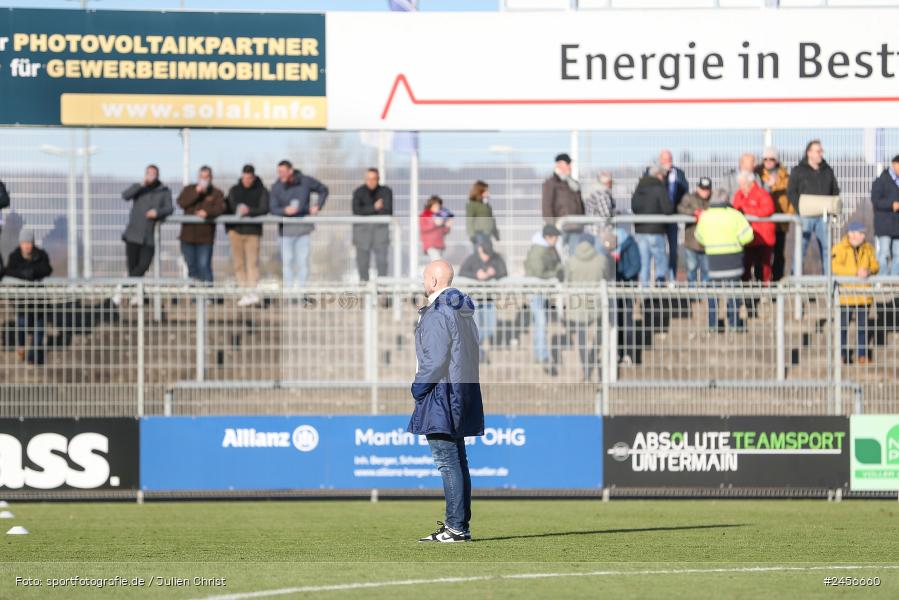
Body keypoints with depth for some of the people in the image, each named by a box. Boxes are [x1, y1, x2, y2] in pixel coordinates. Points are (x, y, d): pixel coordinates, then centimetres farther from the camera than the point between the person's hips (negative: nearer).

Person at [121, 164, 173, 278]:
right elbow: (125, 196, -10)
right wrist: (142, 184, -19)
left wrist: (157, 212, -20)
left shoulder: (164, 191, 10)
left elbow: (169, 208, 1)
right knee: (132, 266, -1)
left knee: (144, 265, -12)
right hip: (133, 234, 0)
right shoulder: (137, 188, 9)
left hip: (149, 238, 0)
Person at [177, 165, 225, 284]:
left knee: (204, 265, -12)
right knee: (191, 266, 10)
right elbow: (181, 203, -5)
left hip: (205, 238, -3)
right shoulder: (189, 189, 12)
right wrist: (196, 193, -14)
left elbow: (220, 208, -11)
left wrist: (207, 212, -30)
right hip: (188, 235, 3)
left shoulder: (216, 193, 5)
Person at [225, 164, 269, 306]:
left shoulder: (261, 191, 4)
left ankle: (252, 292, -14)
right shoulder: (234, 190, 12)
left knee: (252, 262, -9)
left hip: (253, 231, -3)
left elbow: (264, 209, -8)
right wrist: (228, 228, -4)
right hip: (236, 230, 3)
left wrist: (250, 211, -23)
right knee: (238, 263, 0)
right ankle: (244, 292, 1)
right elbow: (227, 209, 10)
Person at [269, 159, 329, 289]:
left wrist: (318, 206, 3)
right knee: (287, 261, 2)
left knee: (302, 261, -2)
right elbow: (273, 209, -4)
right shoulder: (276, 187, -1)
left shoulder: (306, 181, 0)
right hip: (286, 229, 0)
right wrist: (285, 210, -24)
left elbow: (323, 190, 15)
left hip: (304, 229, 0)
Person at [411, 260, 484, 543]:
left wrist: (419, 387, -8)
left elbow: (435, 358, -19)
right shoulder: (465, 312, 15)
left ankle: (456, 526, -14)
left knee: (447, 461, -10)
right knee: (457, 460, 13)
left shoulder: (436, 313, -14)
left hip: (442, 392, -10)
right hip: (464, 390, 10)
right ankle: (460, 524, 16)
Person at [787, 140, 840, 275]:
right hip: (806, 216, -3)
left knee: (826, 247, 3)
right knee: (802, 245, -5)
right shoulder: (798, 171, 3)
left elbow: (835, 191, 19)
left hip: (823, 215, 3)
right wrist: (800, 208, -11)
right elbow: (791, 192, 0)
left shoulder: (827, 171, 14)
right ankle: (797, 277, -3)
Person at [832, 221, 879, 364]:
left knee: (862, 326, 6)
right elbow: (835, 267, -18)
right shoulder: (840, 248, -6)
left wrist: (870, 271, -13)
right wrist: (856, 272, -24)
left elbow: (875, 265, 11)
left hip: (863, 295, 4)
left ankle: (862, 355, 12)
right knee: (843, 325, 1)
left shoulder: (868, 249, 10)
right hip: (846, 295, -4)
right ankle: (842, 354, 11)